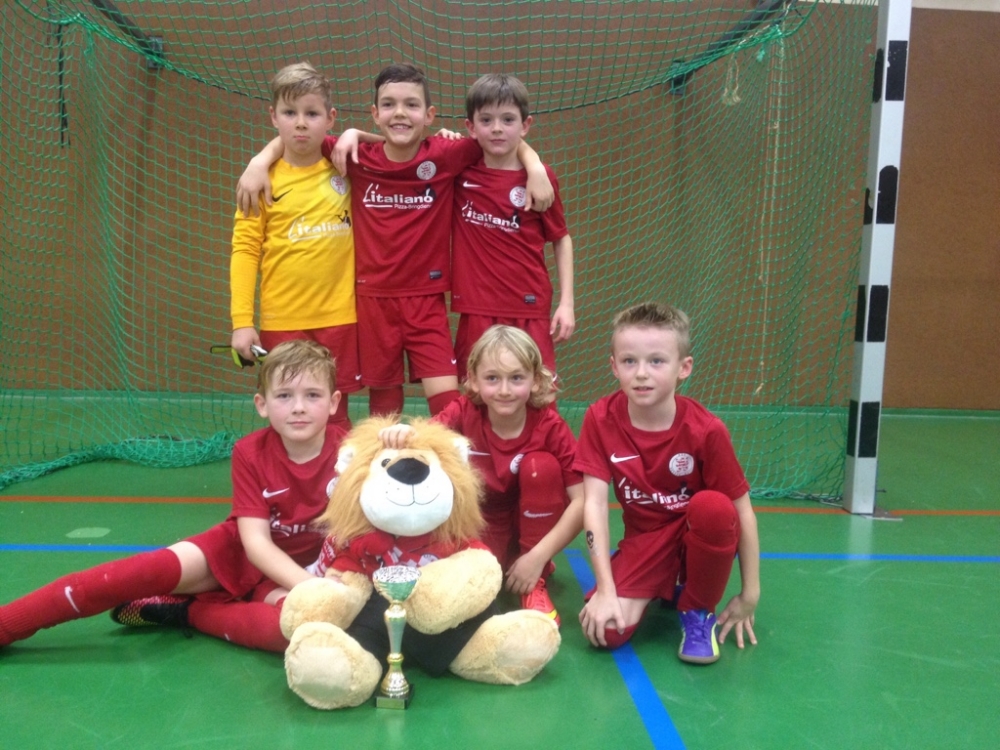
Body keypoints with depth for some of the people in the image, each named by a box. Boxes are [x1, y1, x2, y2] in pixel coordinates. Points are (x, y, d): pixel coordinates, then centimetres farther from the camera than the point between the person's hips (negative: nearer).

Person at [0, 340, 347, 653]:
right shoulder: (250, 452, -14)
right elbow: (256, 541, -20)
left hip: (306, 567, 0)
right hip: (239, 550, 1)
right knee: (156, 568, -25)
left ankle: (180, 609, -16)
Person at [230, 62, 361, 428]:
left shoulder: (345, 170, 3)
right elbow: (245, 250, -4)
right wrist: (242, 322, -9)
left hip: (339, 318, 1)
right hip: (282, 323, -1)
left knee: (334, 413, 10)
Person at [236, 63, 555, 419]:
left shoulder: (445, 156, -7)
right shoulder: (358, 158, -4)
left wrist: (535, 167, -15)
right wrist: (259, 162, -10)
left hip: (426, 299, -1)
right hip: (373, 298, 1)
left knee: (448, 402, -6)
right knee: (383, 397, 13)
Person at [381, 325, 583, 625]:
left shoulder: (550, 426, -20)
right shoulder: (464, 413, -16)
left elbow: (582, 501, -23)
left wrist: (538, 557, -29)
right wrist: (401, 434, -58)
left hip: (533, 532, 1)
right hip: (481, 530, -1)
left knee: (541, 464, -26)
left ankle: (537, 584, -13)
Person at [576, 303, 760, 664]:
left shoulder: (705, 429, -21)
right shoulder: (600, 419, -15)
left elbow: (742, 511, -14)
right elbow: (594, 502, -18)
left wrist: (749, 594, -13)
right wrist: (606, 590, -24)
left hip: (699, 538, -1)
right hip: (645, 541, 2)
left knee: (713, 506, -36)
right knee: (607, 629, -22)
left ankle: (699, 610, -8)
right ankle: (665, 589, 13)